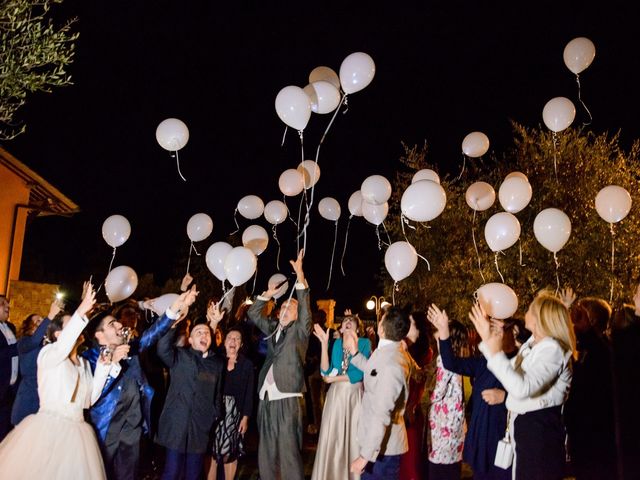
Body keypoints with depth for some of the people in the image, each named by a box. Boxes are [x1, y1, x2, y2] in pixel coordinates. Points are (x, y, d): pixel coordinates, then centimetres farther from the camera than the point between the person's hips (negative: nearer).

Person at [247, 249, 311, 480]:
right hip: (266, 400, 6)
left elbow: (305, 307, -12)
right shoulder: (273, 328, 16)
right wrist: (268, 294, 12)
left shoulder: (299, 330, 2)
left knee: (289, 455, -4)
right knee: (266, 456, 12)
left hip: (287, 401, -6)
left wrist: (300, 275, -19)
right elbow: (253, 313, 24)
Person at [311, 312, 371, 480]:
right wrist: (324, 343, -13)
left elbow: (360, 373, -13)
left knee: (353, 437, 6)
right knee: (331, 438, 5)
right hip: (335, 395, 2)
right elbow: (326, 371, -6)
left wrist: (333, 379, -8)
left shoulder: (365, 343, -4)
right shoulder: (337, 343, 5)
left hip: (354, 395, -2)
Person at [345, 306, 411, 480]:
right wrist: (355, 353, 18)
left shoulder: (389, 364, -29)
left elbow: (381, 415, -30)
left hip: (381, 447, -9)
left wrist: (365, 455, -27)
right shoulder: (397, 353, 2)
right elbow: (375, 372, 22)